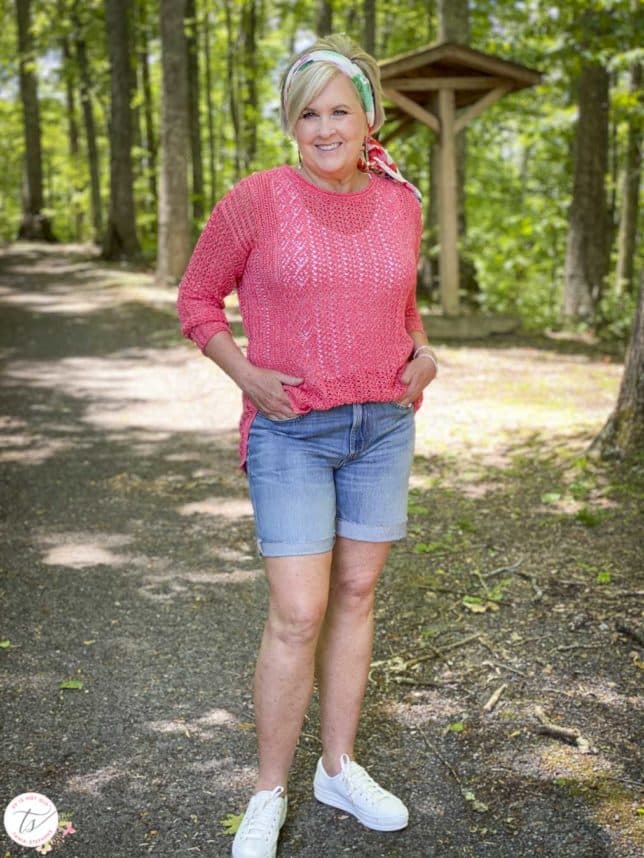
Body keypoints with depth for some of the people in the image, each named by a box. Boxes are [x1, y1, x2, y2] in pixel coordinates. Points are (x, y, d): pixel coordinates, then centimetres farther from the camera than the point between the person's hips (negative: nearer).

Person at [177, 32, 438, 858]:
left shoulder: (401, 203, 3)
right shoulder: (256, 200, -10)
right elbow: (198, 299, 0)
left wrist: (423, 354, -1)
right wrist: (247, 375, -14)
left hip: (381, 425, 5)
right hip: (292, 432, -4)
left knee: (356, 594, 11)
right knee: (298, 615, -7)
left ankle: (339, 766, 27)